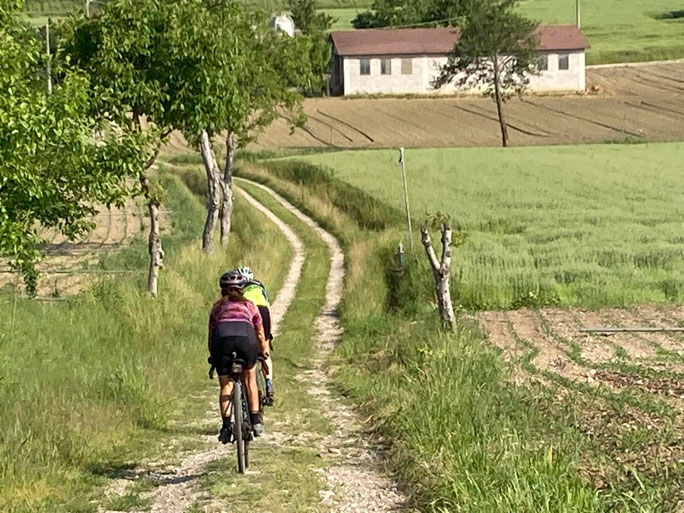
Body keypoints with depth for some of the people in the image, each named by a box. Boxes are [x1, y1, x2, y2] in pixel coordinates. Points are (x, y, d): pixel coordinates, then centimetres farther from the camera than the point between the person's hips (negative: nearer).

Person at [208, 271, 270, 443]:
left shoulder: (217, 307, 31)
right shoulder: (249, 305, 31)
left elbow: (211, 336, 31)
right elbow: (260, 334, 38)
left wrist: (213, 357, 44)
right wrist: (265, 352, 53)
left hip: (222, 338, 0)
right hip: (245, 337, 0)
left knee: (226, 386, 12)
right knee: (250, 379, 21)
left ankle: (226, 425, -2)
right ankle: (256, 421, 16)